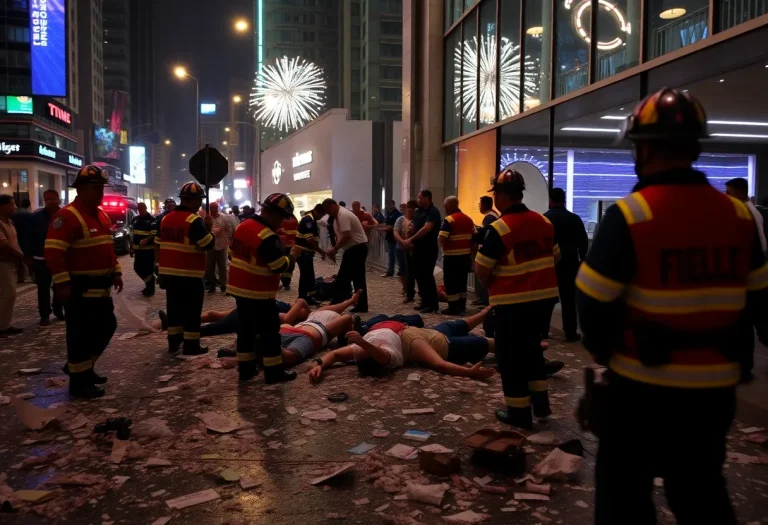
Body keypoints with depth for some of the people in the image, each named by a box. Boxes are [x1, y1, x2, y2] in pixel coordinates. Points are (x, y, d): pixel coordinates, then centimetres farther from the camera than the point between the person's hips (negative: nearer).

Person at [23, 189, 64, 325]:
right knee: (43, 288, 3)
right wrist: (28, 255, -4)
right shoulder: (37, 216, -2)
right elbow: (30, 237, -1)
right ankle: (44, 315, 11)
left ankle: (58, 310, 28)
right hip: (41, 259, 0)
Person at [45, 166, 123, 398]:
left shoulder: (101, 216, 14)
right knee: (81, 334, -2)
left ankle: (83, 367, 34)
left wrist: (116, 272, 18)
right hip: (80, 289, -9)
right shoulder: (67, 216, -16)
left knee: (106, 326, 17)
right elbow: (53, 252, -22)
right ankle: (79, 381, 10)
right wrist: (62, 283, -25)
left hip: (100, 288, 10)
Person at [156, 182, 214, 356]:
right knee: (192, 309, 1)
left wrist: (161, 267, 22)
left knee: (174, 306, 16)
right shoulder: (194, 220, -14)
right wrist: (208, 227, -2)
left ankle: (173, 341, 24)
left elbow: (158, 245, 15)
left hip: (168, 272, 8)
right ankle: (191, 345, 4)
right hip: (189, 274, -8)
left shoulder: (165, 219, 11)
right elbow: (208, 244, -17)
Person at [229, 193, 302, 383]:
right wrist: (293, 254, -5)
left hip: (239, 287, 9)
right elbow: (280, 266, -21)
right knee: (270, 331, 2)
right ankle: (274, 372, 7)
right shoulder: (267, 236, -22)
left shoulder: (243, 226, 6)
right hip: (259, 293, -8)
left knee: (246, 329, 15)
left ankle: (245, 368, 23)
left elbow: (234, 251, 17)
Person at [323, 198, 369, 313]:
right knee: (358, 278, 11)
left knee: (342, 278, -6)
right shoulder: (339, 215, 15)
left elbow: (346, 236, -27)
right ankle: (362, 306, 15)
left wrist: (334, 249, -20)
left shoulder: (342, 215, -18)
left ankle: (335, 305, 0)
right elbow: (340, 235, 18)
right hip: (358, 247, 11)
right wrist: (334, 250, 7)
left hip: (356, 248, -11)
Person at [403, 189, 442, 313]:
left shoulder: (433, 212, -13)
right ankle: (425, 301, 20)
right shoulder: (419, 211, 14)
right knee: (419, 274, 11)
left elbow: (426, 228, -24)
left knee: (427, 275, -8)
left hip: (429, 248, -9)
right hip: (418, 247, 9)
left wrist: (411, 239, -23)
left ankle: (433, 304, -2)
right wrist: (411, 227, 3)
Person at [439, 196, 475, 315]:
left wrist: (444, 248, -1)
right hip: (466, 255, 8)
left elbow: (442, 239, -21)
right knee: (462, 281, 15)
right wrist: (470, 251, 18)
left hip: (452, 256, -7)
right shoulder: (468, 219, 10)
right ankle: (462, 306, 21)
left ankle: (453, 308, 3)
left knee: (451, 283, 1)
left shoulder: (449, 220, -14)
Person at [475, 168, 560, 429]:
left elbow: (482, 273, -14)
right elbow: (555, 258, 14)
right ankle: (540, 402, 28)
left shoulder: (499, 228, -17)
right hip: (542, 295, 7)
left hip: (512, 300, -7)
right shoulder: (543, 221, 3)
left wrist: (491, 284, 6)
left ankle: (518, 412, 13)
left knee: (510, 354, 6)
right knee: (531, 346, 22)